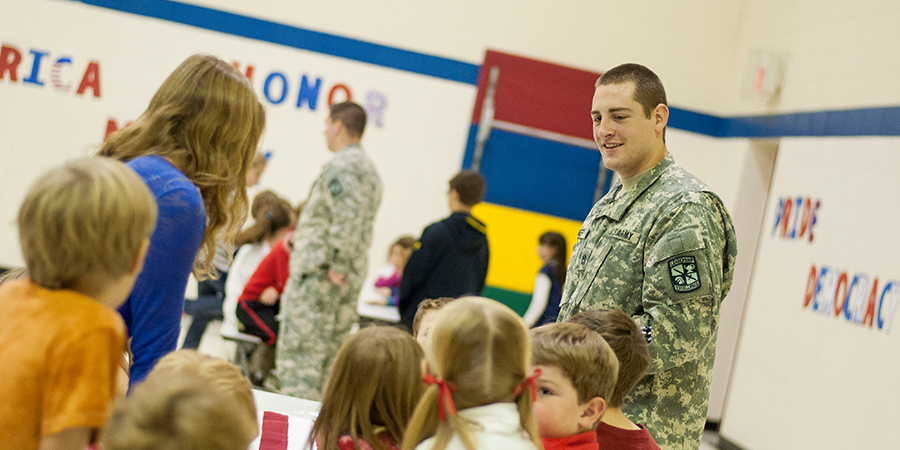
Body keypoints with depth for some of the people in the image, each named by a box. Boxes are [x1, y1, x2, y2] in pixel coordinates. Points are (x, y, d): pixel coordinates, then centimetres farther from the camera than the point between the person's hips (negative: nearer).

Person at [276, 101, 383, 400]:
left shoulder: (341, 166, -12)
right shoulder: (368, 168, 19)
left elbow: (348, 217, -25)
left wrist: (337, 266, -20)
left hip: (318, 276, -10)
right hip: (351, 280, 10)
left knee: (299, 357, -8)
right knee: (330, 358, 12)